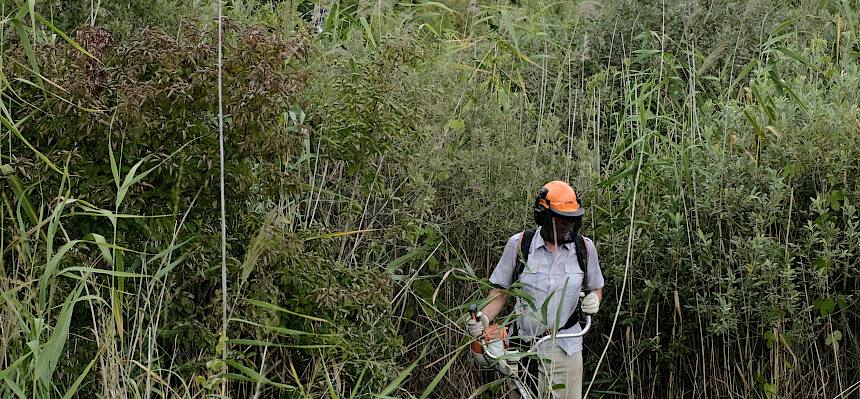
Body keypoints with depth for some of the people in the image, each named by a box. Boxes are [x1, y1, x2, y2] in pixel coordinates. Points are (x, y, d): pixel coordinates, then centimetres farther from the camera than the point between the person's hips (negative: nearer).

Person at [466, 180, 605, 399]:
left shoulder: (584, 247, 3)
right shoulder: (519, 244, -3)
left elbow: (596, 288, 18)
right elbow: (500, 291, 4)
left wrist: (594, 299, -5)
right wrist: (482, 319, -12)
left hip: (565, 347, 1)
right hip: (523, 345, -1)